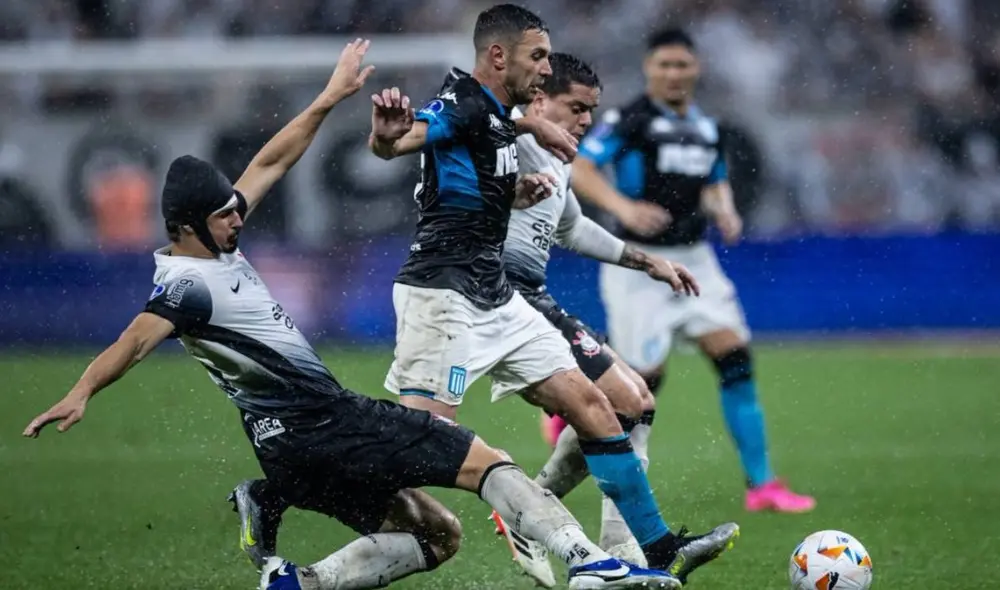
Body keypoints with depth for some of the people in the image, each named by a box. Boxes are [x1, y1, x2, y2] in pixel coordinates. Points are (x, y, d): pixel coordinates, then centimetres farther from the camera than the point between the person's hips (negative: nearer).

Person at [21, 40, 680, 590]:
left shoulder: (218, 247, 13)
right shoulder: (187, 285, -15)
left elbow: (270, 165, 20)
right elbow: (136, 341, -32)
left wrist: (330, 98, 19)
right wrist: (81, 394, -48)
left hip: (292, 444, 11)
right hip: (319, 424, -11)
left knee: (434, 534, 12)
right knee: (485, 461, -9)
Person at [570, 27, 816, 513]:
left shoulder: (705, 127, 11)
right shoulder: (629, 120, -9)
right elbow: (579, 171, -16)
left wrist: (725, 211, 4)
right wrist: (623, 207, -30)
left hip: (693, 261, 5)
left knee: (735, 359, -7)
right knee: (644, 378, -6)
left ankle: (761, 483, -4)